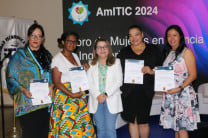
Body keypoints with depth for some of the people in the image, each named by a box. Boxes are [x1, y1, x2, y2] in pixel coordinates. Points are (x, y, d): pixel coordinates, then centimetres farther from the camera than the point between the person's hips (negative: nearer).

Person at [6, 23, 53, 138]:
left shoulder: (47, 55, 15)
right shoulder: (20, 55, 2)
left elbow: (52, 75, 19)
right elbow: (10, 78, -2)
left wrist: (51, 85, -2)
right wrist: (23, 90, -15)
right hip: (27, 104, -4)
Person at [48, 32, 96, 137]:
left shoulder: (75, 56, 15)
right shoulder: (57, 59, -6)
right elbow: (56, 82, -11)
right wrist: (71, 94, -19)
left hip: (79, 96, 6)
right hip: (65, 94, -6)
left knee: (82, 122, 2)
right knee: (67, 123, -6)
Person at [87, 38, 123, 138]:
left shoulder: (116, 62, 7)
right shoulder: (91, 64, 13)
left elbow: (119, 81, -2)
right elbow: (89, 82, 4)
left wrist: (106, 94, -12)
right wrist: (98, 95, -12)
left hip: (111, 100, -2)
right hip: (96, 100, 2)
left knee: (110, 129, -5)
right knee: (100, 129, 7)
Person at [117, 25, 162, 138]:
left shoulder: (153, 50, 8)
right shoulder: (124, 52, 12)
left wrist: (151, 71, -12)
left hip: (145, 91, -1)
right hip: (128, 91, 2)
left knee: (143, 122, -1)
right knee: (132, 121, 4)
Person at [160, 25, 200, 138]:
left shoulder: (186, 52, -6)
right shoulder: (169, 53, 15)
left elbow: (193, 75, -11)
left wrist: (179, 88, -20)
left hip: (183, 93, -6)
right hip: (169, 94, 7)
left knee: (182, 127, -6)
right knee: (175, 126, 10)